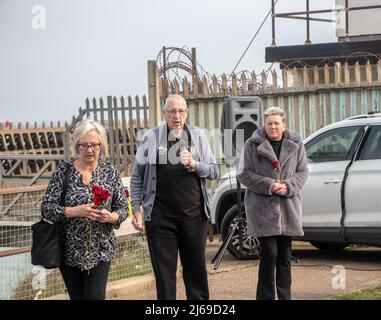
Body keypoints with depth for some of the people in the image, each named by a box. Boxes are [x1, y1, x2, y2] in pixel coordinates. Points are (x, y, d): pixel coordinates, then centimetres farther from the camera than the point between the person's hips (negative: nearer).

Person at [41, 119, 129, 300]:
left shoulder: (110, 173, 0)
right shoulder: (63, 172, -4)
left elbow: (123, 208, 3)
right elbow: (46, 208, -8)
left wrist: (110, 217, -19)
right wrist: (75, 211, -23)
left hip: (100, 250, 0)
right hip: (69, 250, 0)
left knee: (95, 296, -10)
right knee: (77, 297, 9)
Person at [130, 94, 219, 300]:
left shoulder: (197, 136, 5)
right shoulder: (151, 138, 0)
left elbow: (214, 171, 6)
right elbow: (137, 177, 5)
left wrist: (195, 165, -14)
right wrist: (136, 209, -1)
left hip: (194, 215, 1)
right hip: (160, 216, -1)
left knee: (196, 269, 9)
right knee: (164, 272, 4)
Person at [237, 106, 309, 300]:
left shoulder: (295, 144, 8)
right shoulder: (253, 144, -2)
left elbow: (303, 171, 9)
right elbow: (244, 174, -3)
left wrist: (289, 186, -10)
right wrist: (268, 185, -15)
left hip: (288, 209, 4)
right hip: (263, 209, -4)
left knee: (285, 256, 9)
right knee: (269, 254, -8)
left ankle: (284, 296, 18)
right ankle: (266, 297, 2)